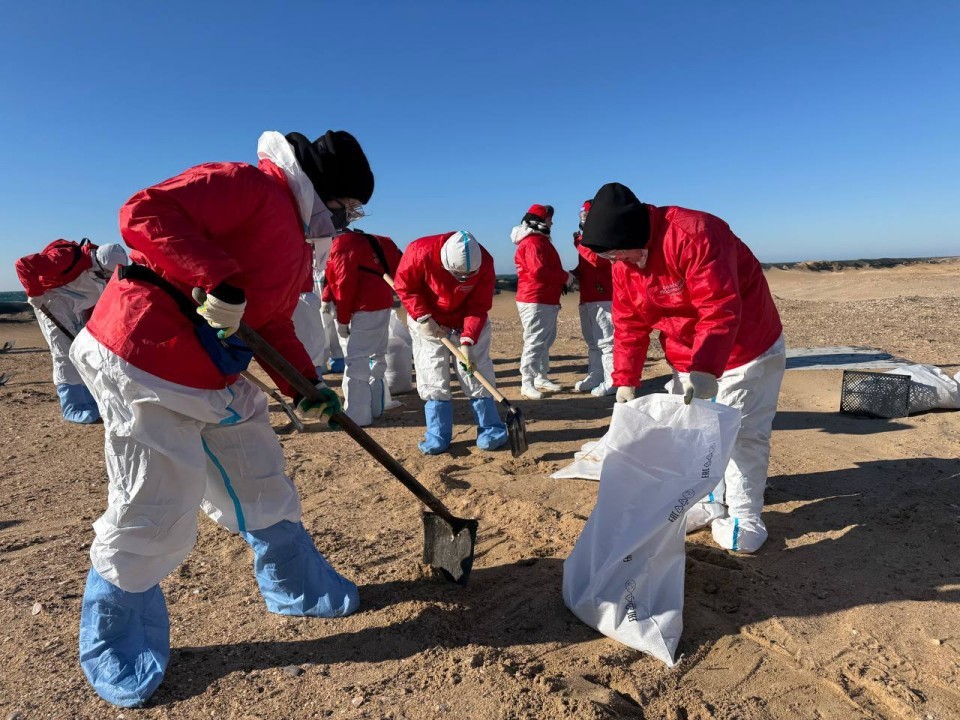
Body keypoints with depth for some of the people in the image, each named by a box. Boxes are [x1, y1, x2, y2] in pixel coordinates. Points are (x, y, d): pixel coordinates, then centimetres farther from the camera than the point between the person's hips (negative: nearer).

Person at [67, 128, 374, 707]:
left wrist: (307, 386, 7)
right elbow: (145, 213, -23)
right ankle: (116, 651, 25)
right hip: (145, 362, -10)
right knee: (153, 515, -1)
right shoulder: (248, 185, -12)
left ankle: (297, 588, 38)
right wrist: (218, 281, -30)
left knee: (263, 486, 17)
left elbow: (274, 326, 17)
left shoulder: (298, 242, 17)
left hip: (218, 378, 10)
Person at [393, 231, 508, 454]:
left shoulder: (484, 262, -24)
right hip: (426, 321, 0)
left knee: (476, 372, -3)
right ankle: (438, 435, 7)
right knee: (432, 377, -2)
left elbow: (478, 308, -18)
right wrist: (423, 318, -21)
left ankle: (490, 429, 9)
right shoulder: (420, 252, -29)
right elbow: (404, 286, -14)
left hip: (469, 322, 1)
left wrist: (467, 341, -28)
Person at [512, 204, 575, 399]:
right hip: (535, 302, -11)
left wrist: (562, 279, 7)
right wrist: (565, 277, -15)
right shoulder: (533, 242, -14)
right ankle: (527, 384, -5)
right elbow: (539, 271, -25)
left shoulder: (541, 240, 20)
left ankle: (541, 378, 24)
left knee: (545, 341, 15)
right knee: (534, 342, -9)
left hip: (548, 301, 11)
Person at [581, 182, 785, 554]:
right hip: (688, 359, 7)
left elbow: (721, 309, -36)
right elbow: (629, 325, -2)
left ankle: (744, 519, 12)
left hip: (745, 349, -7)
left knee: (742, 433, -2)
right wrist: (625, 381, -8)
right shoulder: (623, 264, -6)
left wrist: (704, 369, -43)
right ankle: (708, 504, 25)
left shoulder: (693, 234, -30)